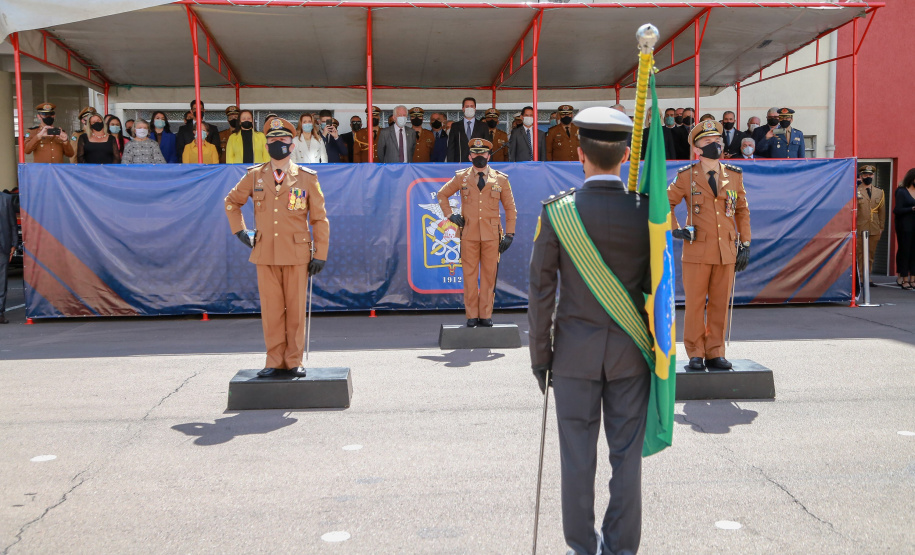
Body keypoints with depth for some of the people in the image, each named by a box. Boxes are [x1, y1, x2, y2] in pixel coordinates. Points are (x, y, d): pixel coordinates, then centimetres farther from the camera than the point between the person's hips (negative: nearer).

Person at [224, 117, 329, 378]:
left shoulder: (307, 177, 3)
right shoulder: (254, 176, 8)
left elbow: (320, 219, 4)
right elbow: (231, 202, 23)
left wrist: (320, 255, -2)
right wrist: (239, 231, 11)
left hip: (297, 254, -1)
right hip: (265, 254, 2)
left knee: (296, 310, 2)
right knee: (271, 310, 4)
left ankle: (294, 361, 12)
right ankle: (275, 361, 12)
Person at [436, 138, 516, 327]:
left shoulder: (501, 179, 7)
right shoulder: (461, 177, 7)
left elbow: (510, 208, 10)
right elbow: (442, 194, 20)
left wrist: (509, 234, 3)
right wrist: (450, 215, 7)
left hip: (492, 235, 0)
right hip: (469, 234, 0)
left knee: (489, 276, 1)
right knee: (469, 276, 1)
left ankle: (486, 315, 9)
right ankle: (472, 316, 8)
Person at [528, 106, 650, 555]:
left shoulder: (557, 211, -11)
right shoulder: (647, 210, -7)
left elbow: (541, 292, -8)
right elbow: (659, 288, -1)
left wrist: (540, 355, 2)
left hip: (575, 353, -1)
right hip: (630, 352, 1)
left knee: (578, 458, 9)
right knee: (626, 457, 11)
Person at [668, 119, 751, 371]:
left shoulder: (734, 175, 10)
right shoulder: (686, 176, 1)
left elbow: (742, 211, 16)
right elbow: (665, 203, 10)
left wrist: (745, 244, 10)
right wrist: (674, 229, -3)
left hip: (727, 251, 3)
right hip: (697, 249, -2)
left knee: (720, 304, 5)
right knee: (695, 303, 0)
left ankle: (715, 353, 15)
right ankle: (695, 354, 9)